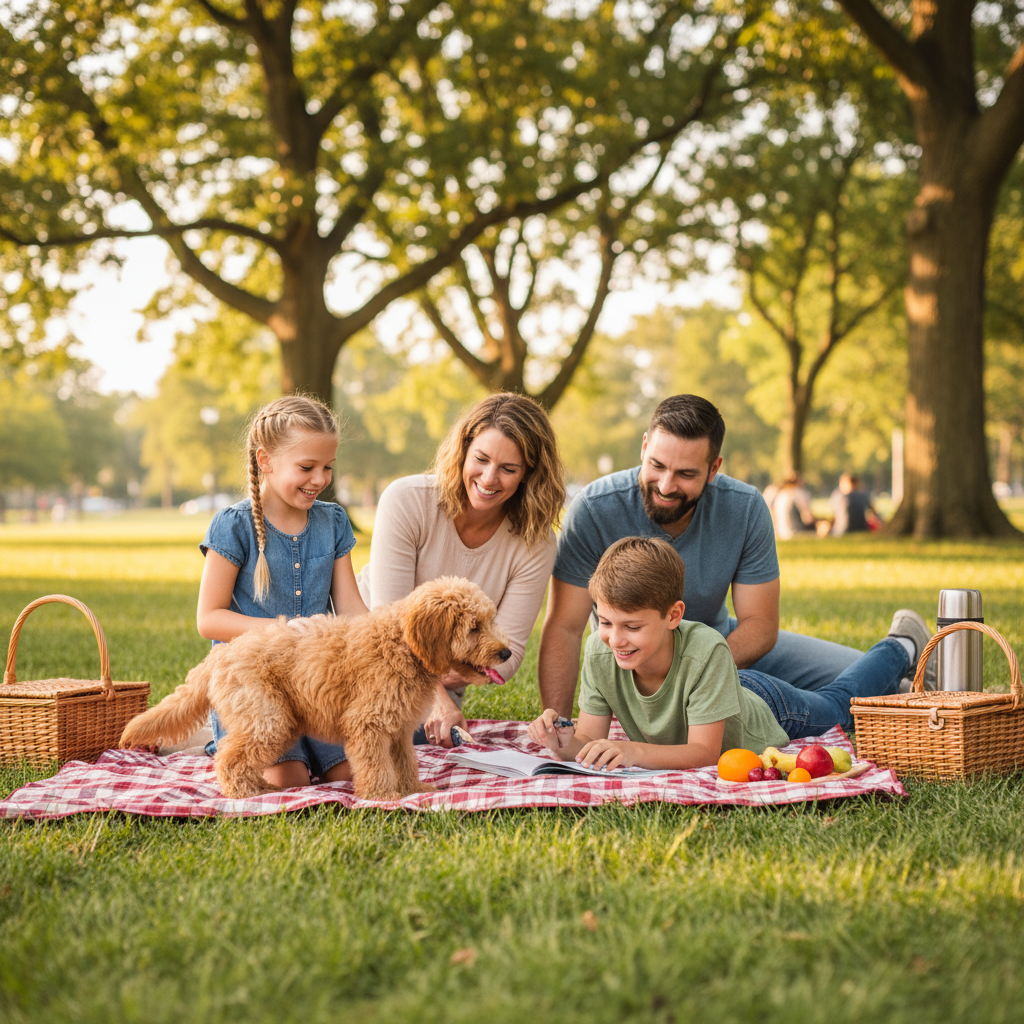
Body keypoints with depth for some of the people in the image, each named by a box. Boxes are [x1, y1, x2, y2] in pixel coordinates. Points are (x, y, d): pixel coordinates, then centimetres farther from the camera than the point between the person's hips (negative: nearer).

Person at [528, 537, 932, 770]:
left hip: (766, 712, -3)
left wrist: (636, 752, -60)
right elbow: (591, 739, -30)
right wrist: (567, 744, -53)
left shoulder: (704, 649, -47)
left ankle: (900, 648, 53)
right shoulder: (600, 652, -35)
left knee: (837, 704, 28)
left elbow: (705, 752, -44)